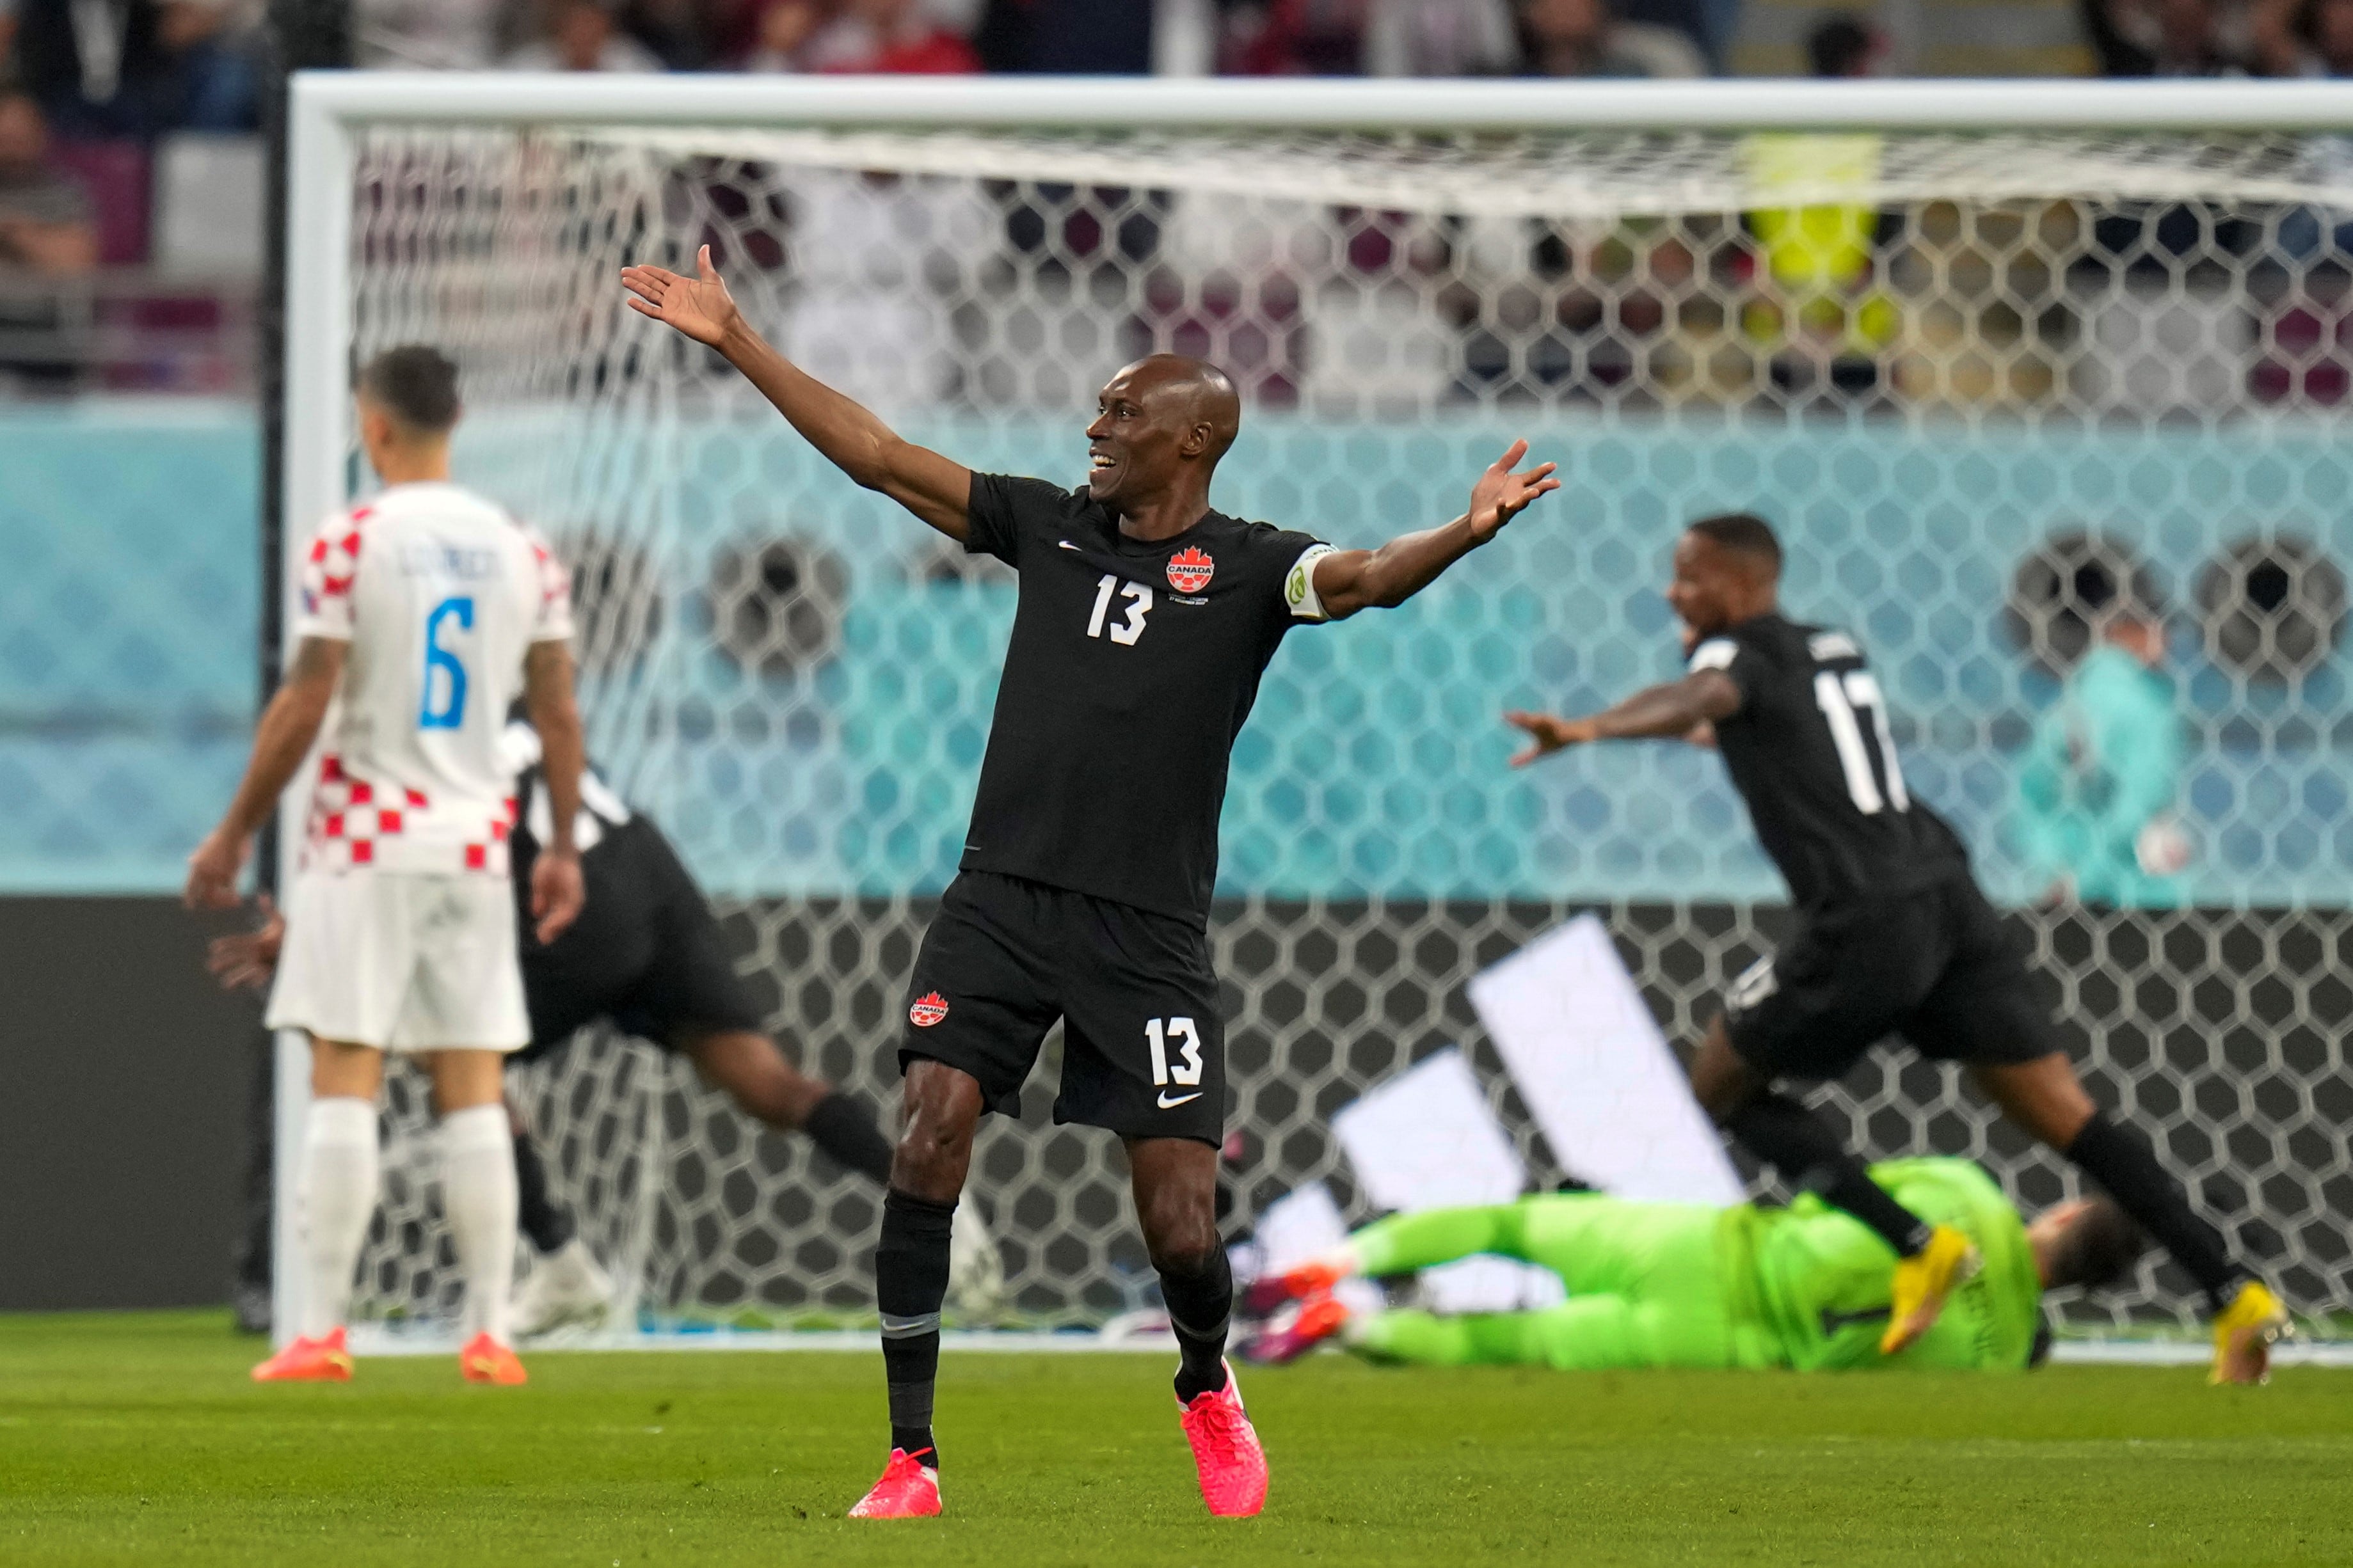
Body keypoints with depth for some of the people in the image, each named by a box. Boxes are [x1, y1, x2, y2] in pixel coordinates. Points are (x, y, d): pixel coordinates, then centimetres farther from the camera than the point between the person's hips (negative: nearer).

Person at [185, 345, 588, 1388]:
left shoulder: (349, 545, -8)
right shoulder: (524, 554, 6)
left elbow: (304, 706, -10)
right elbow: (559, 715, 7)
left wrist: (235, 833, -1)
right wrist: (564, 847, 16)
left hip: (363, 842, -4)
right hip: (476, 841, 4)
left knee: (342, 1083, -3)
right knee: (473, 1094, 6)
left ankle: (321, 1332, -5)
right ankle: (488, 1333, 2)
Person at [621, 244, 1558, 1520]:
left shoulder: (1247, 568, -1)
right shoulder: (1049, 525, 10)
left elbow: (1364, 580, -20)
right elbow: (877, 457, 13)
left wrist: (1466, 533, -41)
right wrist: (734, 341, 11)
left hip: (1147, 934, -3)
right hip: (1001, 899, 3)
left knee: (1181, 1230, -5)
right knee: (929, 1138, -16)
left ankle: (1207, 1393, 30)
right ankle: (910, 1459, -8)